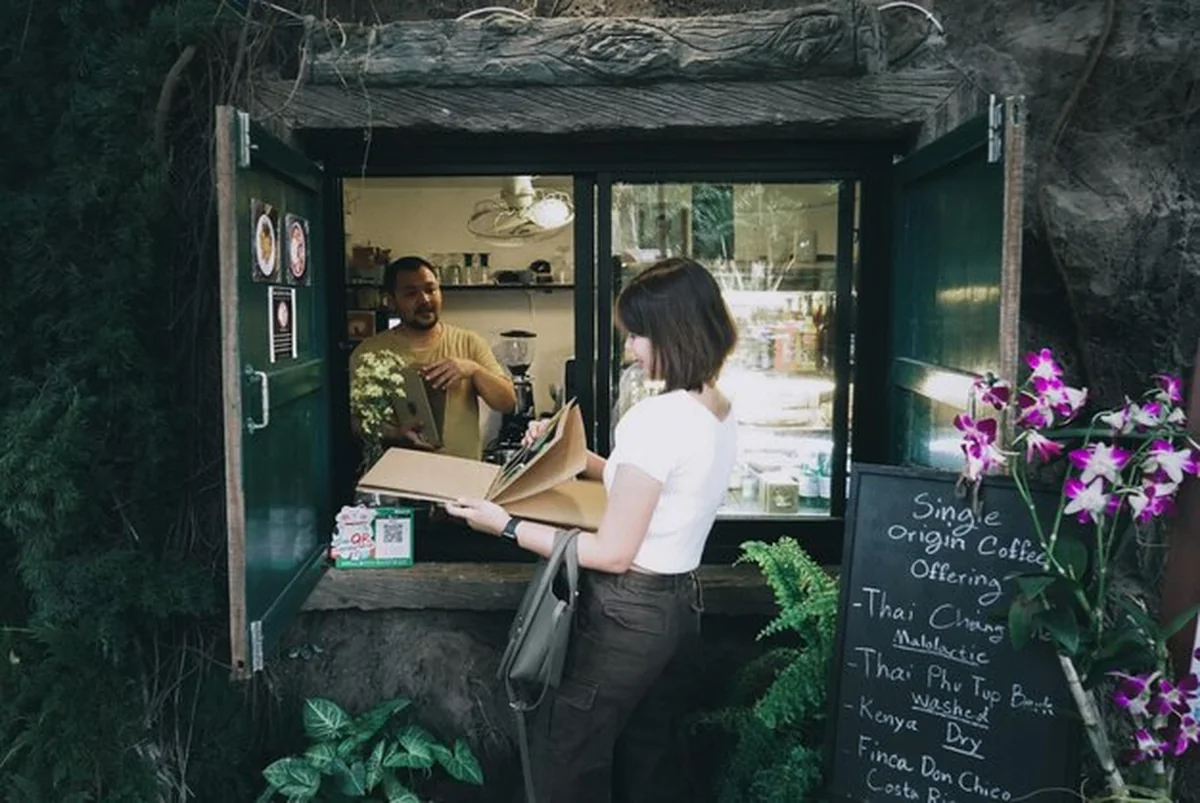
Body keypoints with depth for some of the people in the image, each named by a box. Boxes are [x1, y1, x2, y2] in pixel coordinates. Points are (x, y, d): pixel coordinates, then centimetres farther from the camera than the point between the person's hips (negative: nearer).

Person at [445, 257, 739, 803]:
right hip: (678, 606, 9)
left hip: (628, 614, -9)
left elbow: (612, 552, -22)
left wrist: (506, 525, -17)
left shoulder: (656, 418, -25)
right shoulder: (720, 414, 4)